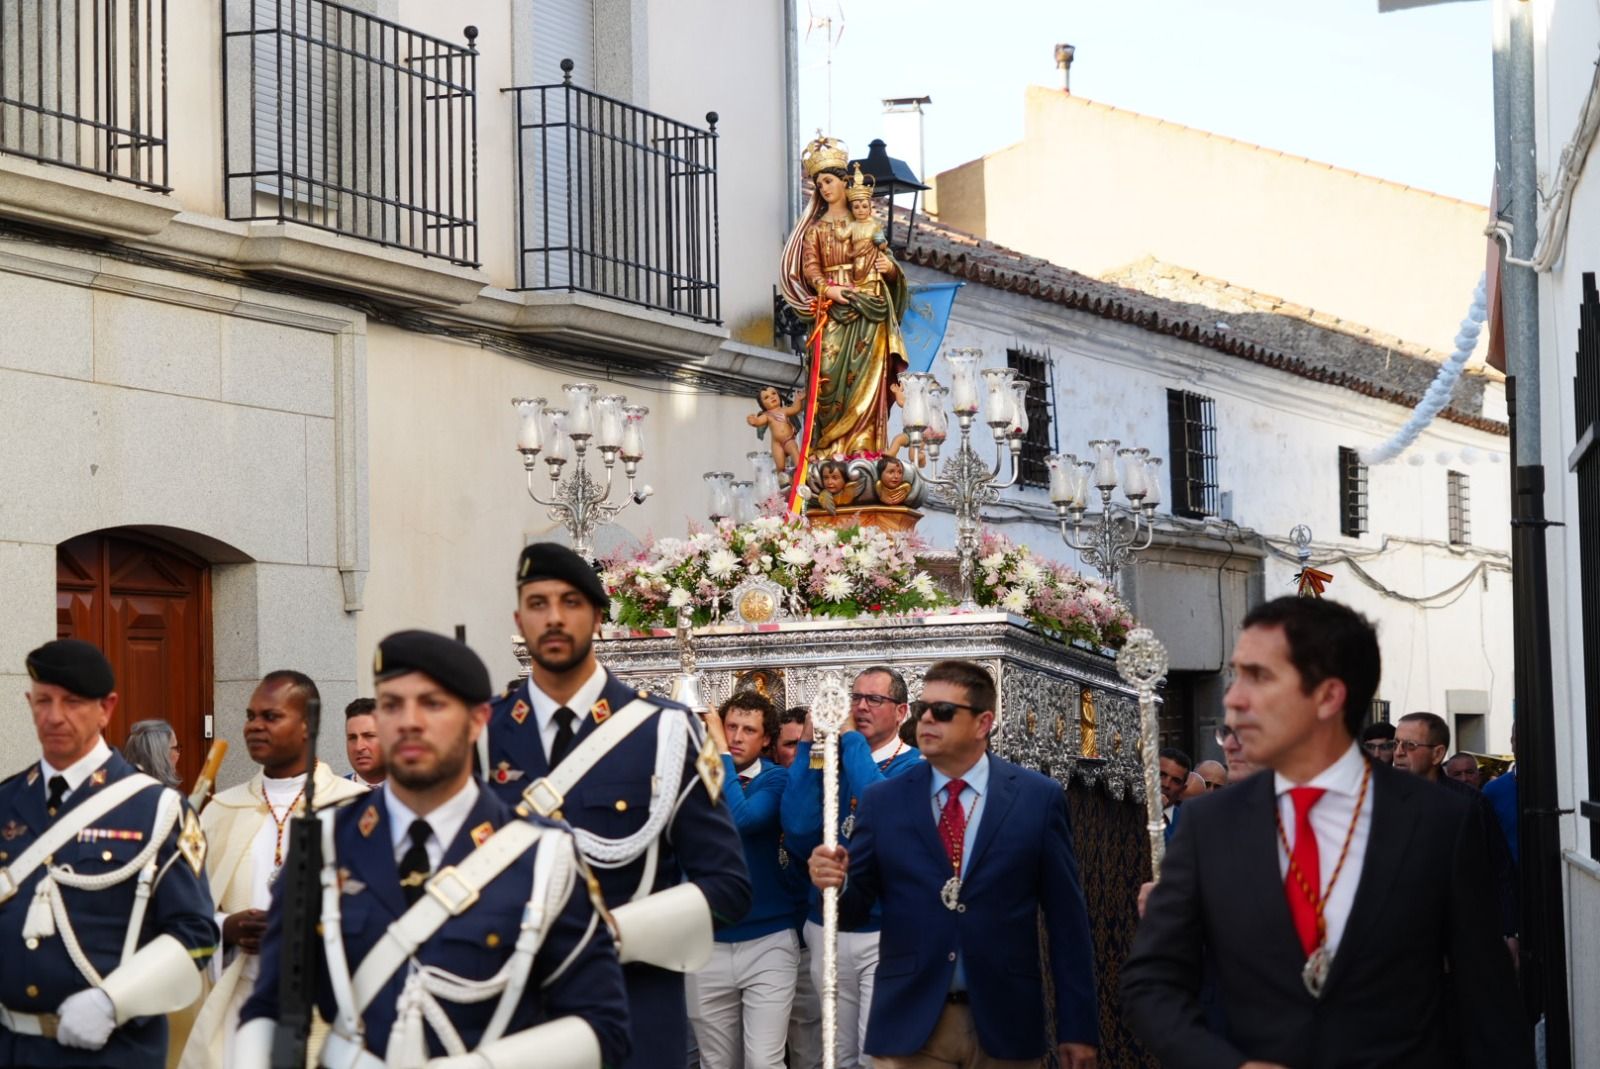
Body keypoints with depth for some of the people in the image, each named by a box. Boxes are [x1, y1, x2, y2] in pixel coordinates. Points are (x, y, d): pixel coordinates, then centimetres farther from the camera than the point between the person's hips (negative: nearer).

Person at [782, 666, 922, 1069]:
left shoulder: (915, 765, -2)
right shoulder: (827, 760, 9)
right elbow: (800, 827, -8)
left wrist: (851, 738, -15)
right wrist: (809, 744, -10)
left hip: (887, 931, -4)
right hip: (827, 929, 4)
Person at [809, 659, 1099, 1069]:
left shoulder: (1039, 798, 1)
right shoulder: (883, 801, 6)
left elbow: (1067, 920, 2)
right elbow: (854, 908, 6)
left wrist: (1077, 1025, 0)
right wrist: (835, 883, -17)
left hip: (1005, 1022, -1)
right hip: (908, 1022, 1)